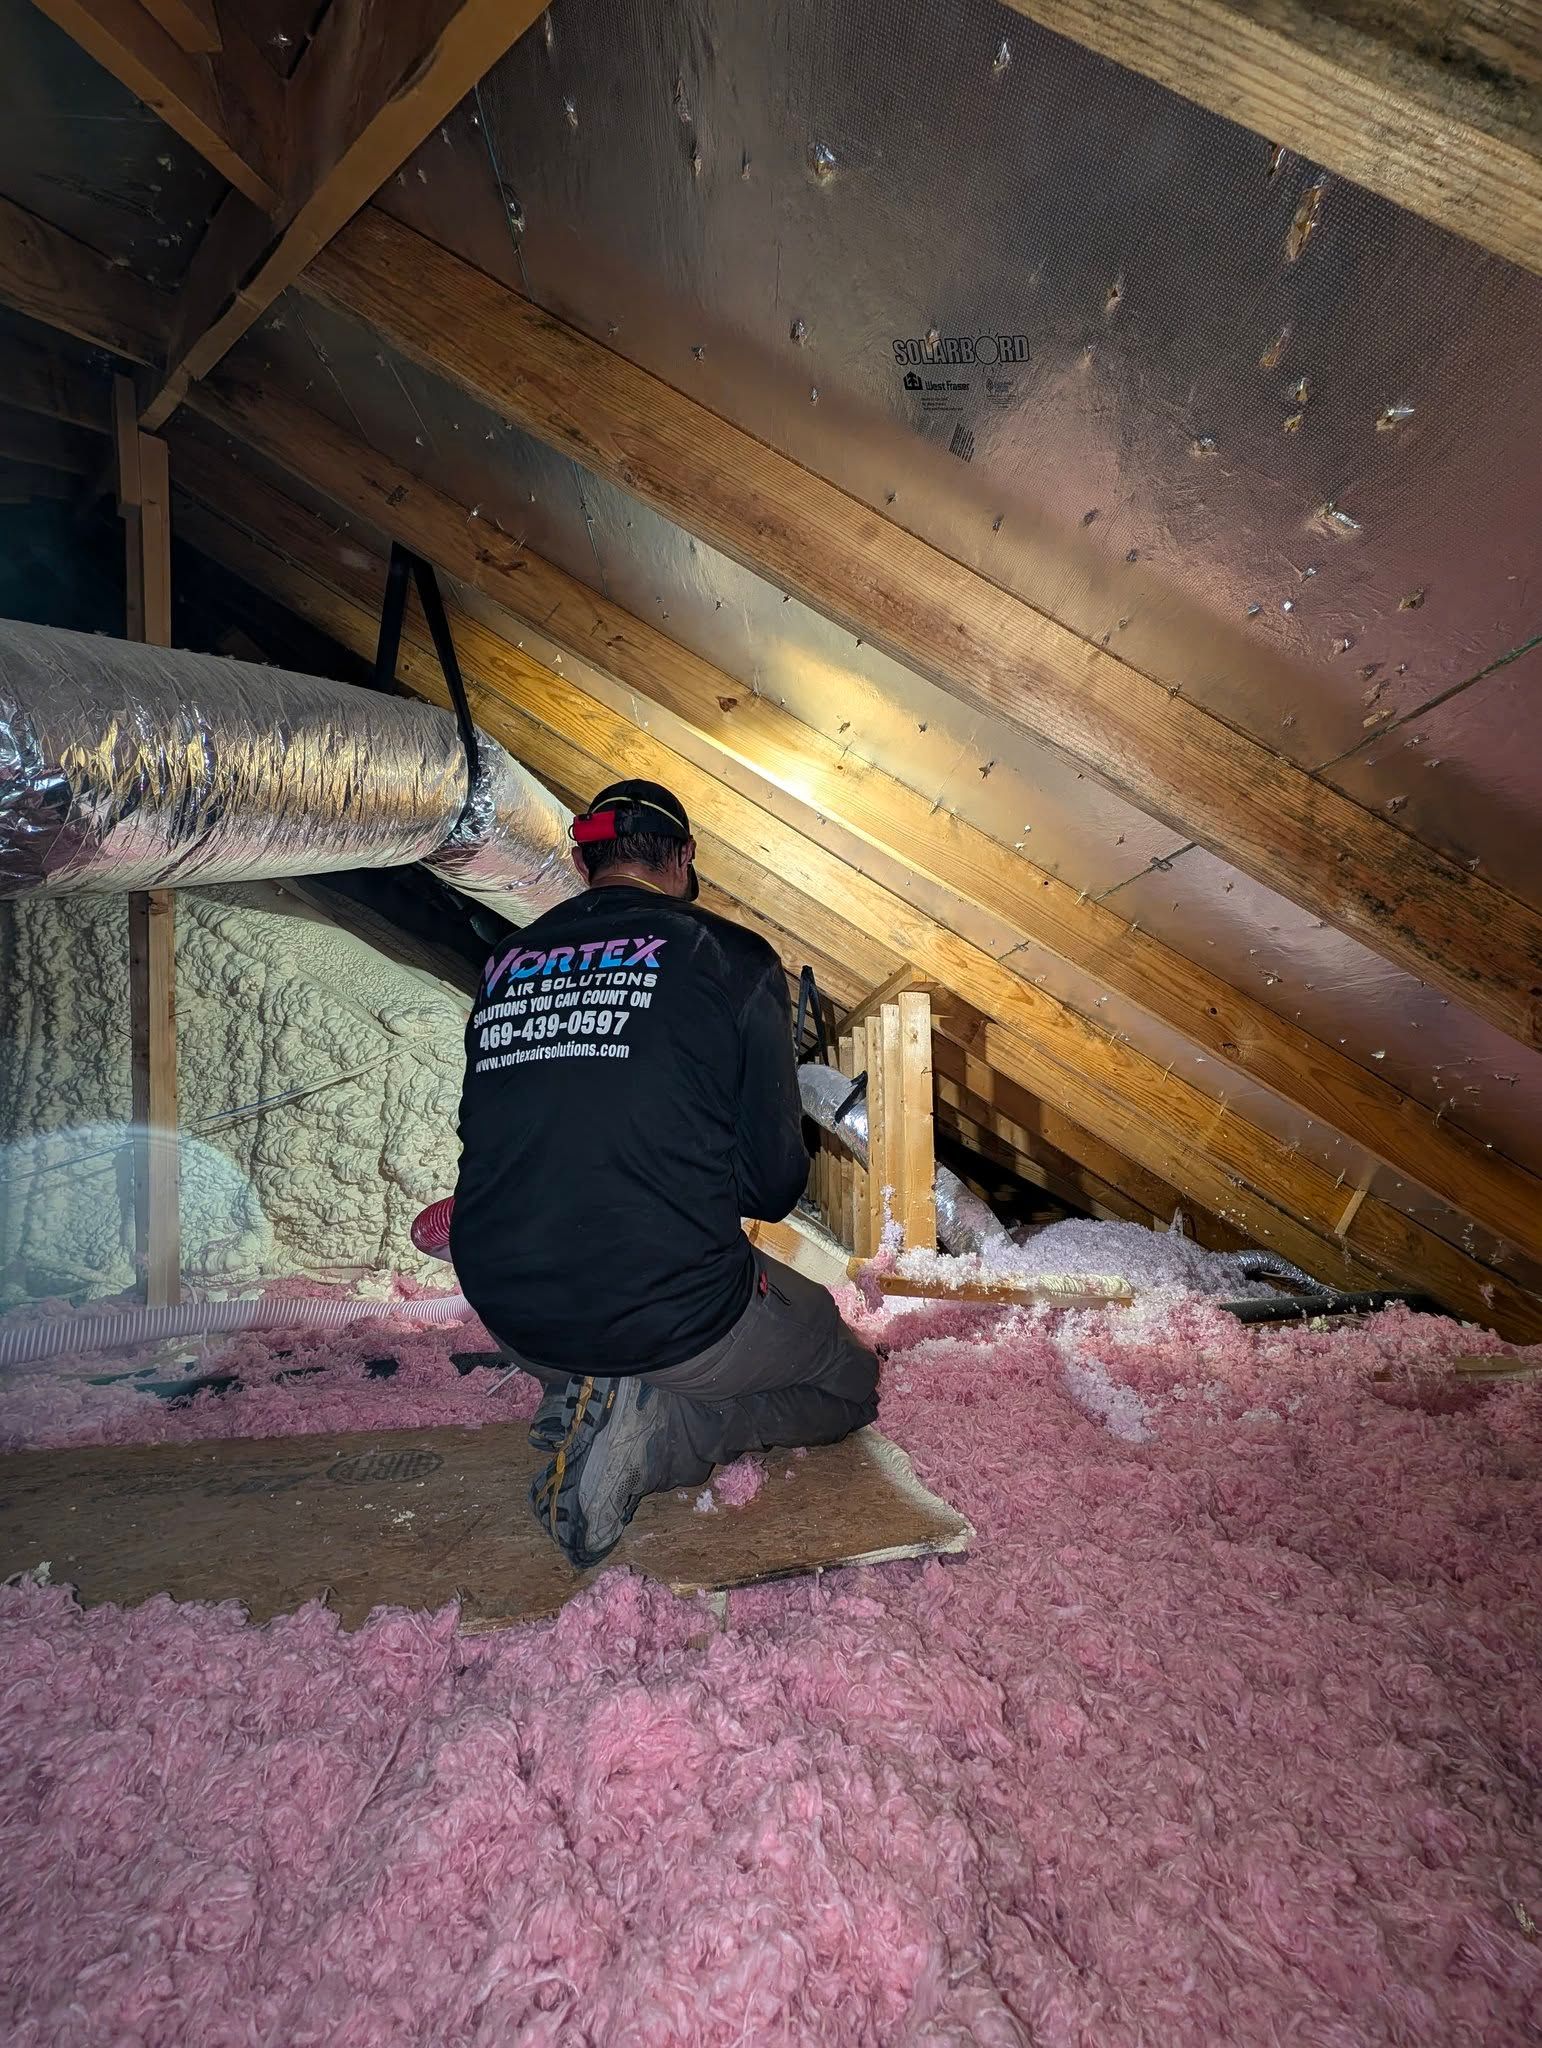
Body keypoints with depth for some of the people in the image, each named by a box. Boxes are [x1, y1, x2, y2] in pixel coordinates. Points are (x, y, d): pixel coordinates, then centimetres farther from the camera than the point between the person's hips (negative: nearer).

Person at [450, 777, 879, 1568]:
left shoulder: (505, 967, 6)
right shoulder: (730, 959, -8)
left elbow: (491, 1140, 15)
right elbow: (774, 1182, -6)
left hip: (508, 1311, 6)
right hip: (670, 1316, -6)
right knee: (849, 1383, 22)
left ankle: (592, 1397, 5)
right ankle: (648, 1429, -4)